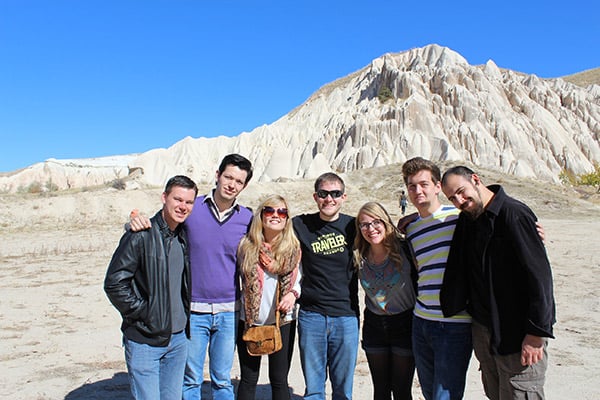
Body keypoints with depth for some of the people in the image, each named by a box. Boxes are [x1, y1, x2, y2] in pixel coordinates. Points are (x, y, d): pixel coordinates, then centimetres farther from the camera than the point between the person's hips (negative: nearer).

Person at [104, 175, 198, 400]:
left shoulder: (185, 237, 7)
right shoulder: (141, 235, -13)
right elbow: (114, 283, -14)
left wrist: (185, 315, 9)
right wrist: (143, 313, -13)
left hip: (178, 339, 6)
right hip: (144, 341, -6)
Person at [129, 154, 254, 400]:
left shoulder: (247, 219, 0)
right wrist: (137, 221, -17)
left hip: (229, 312, 1)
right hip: (193, 308, -1)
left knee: (222, 380, 14)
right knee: (191, 379, 11)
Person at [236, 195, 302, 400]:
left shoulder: (294, 247, -3)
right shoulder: (246, 246, -2)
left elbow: (299, 278, 5)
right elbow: (241, 277, 10)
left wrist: (293, 293, -14)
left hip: (283, 321, 0)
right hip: (250, 320, 0)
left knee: (279, 380, 12)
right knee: (248, 379, 11)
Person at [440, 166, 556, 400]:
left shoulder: (514, 214, -17)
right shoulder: (468, 219, 7)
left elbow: (539, 275, -18)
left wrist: (536, 334, -17)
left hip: (518, 335, -7)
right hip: (483, 328, 7)